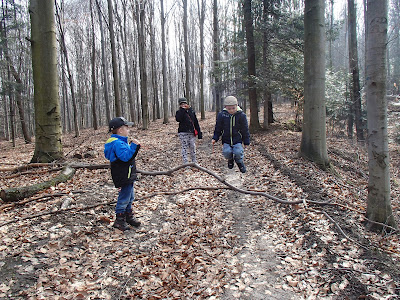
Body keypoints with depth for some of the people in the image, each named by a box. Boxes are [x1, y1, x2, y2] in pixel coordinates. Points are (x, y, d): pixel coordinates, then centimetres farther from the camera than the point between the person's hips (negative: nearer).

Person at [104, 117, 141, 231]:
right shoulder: (117, 143, -21)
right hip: (123, 177, -11)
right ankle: (119, 220, 11)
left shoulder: (121, 141, 13)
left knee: (130, 196, 20)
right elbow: (125, 156, -32)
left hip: (128, 175, 11)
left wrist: (133, 146, 12)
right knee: (124, 198, -2)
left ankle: (128, 216, 35)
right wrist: (133, 146, -31)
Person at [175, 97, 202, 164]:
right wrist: (182, 109, -18)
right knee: (184, 147, -1)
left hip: (192, 133, 4)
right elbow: (178, 119, -22)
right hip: (183, 133, -3)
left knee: (193, 147, 10)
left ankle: (194, 162, 24)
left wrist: (199, 132, 10)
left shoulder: (191, 111, 10)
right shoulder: (179, 112, 1)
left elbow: (196, 122, 13)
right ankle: (185, 163, 5)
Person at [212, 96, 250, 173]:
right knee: (226, 152, -20)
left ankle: (239, 161, 16)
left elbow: (245, 130, 2)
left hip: (237, 140, -1)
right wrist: (215, 138, 0)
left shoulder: (241, 115, -7)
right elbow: (218, 128, 7)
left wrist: (246, 142, 4)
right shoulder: (221, 115, -6)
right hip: (226, 140, 1)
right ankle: (230, 159, 18)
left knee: (238, 153, -21)